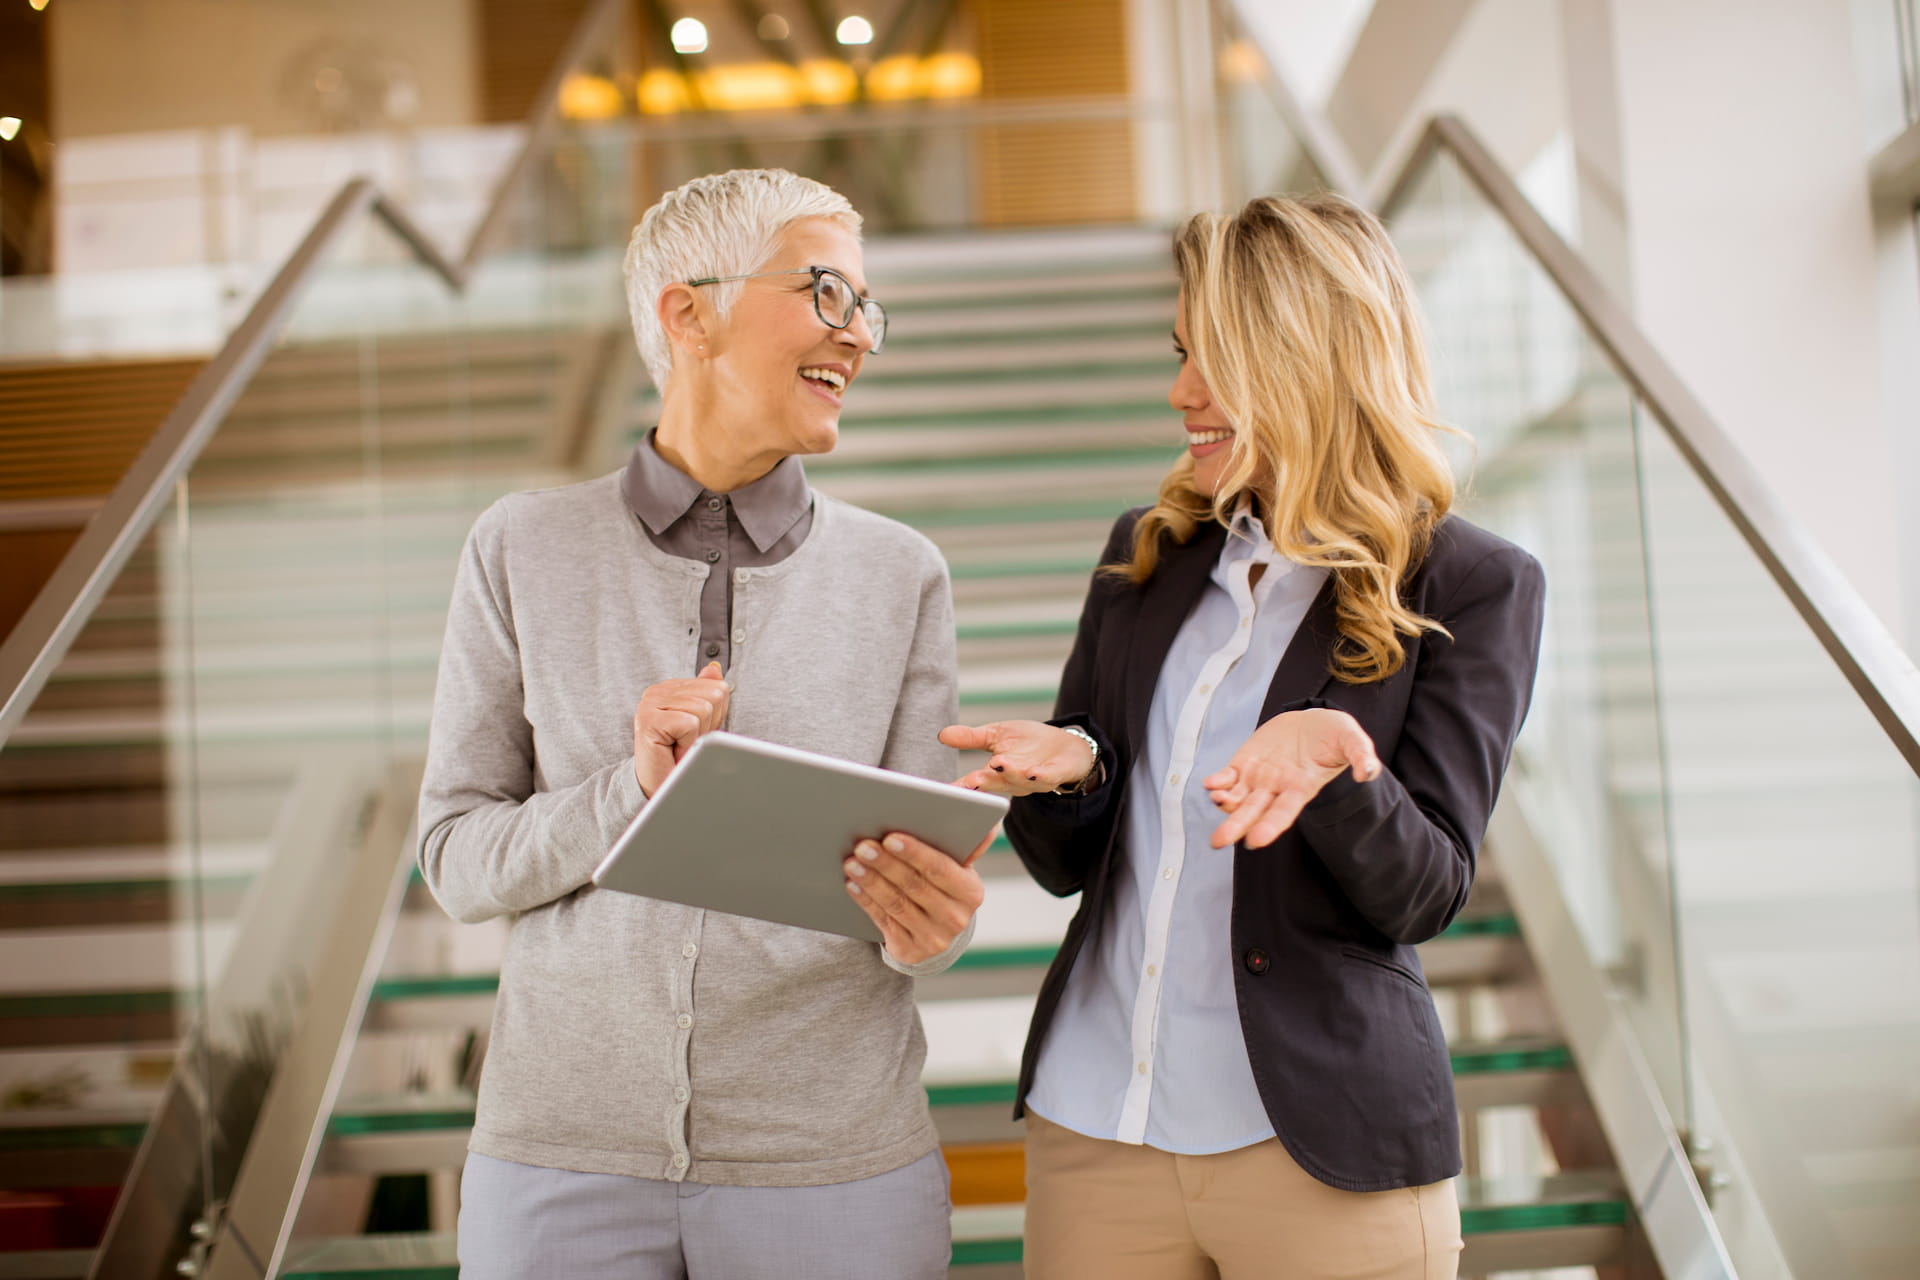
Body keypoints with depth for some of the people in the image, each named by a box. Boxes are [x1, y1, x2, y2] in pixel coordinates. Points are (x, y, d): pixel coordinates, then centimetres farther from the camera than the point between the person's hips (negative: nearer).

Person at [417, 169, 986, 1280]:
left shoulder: (900, 575, 1)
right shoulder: (525, 551, -1)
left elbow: (928, 885, 1)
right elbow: (458, 858, -1)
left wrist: (928, 924, -22)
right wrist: (635, 792, -18)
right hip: (570, 1149, 0)